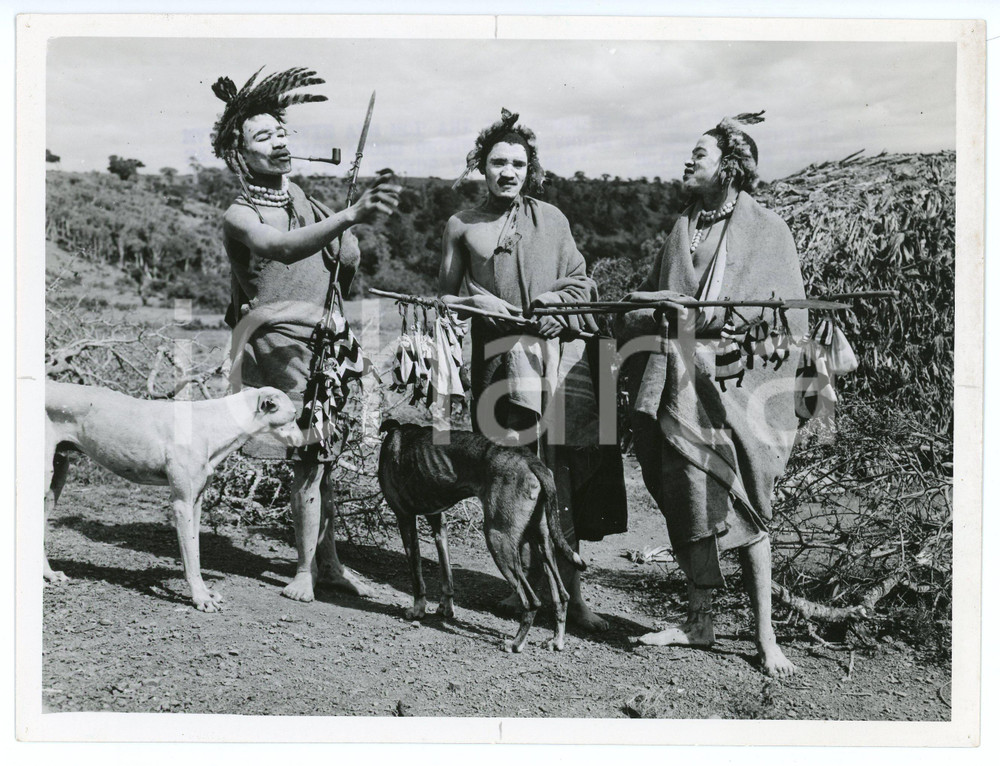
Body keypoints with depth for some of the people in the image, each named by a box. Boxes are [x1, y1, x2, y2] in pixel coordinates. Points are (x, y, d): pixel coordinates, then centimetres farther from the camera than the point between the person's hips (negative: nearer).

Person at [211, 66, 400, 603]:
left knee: (319, 453, 4)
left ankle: (321, 563, 13)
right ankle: (313, 565, 1)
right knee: (311, 454, -11)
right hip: (275, 342, -5)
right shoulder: (240, 216, -5)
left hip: (324, 337, 5)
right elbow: (283, 247, -29)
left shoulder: (304, 201, 15)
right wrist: (350, 216, -41)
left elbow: (347, 266, 24)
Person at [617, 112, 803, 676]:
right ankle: (700, 622, 19)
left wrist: (689, 309, -16)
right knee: (689, 506, 7)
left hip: (734, 384, -5)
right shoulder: (682, 231, 19)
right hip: (680, 386, 5)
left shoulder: (766, 229, 3)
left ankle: (766, 636, 4)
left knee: (743, 507, -5)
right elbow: (649, 302, 21)